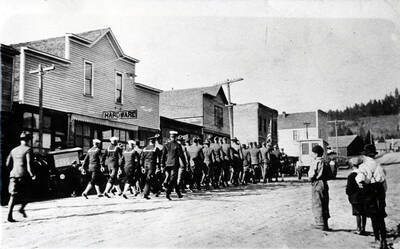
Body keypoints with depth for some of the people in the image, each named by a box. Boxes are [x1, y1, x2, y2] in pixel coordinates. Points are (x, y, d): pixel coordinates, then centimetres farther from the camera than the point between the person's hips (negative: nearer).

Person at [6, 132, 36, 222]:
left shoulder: (13, 150, 16)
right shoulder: (28, 149, -3)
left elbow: (7, 164, 17)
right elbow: (29, 163, -15)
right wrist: (32, 174, -15)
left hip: (13, 174, 5)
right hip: (24, 175, -5)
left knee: (13, 196, 2)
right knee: (27, 194, 13)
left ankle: (9, 215, -9)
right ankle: (22, 208, -5)